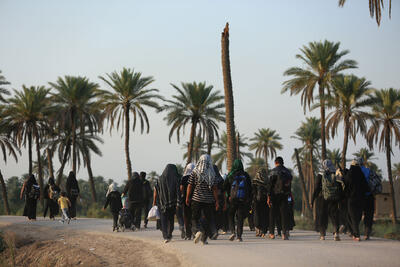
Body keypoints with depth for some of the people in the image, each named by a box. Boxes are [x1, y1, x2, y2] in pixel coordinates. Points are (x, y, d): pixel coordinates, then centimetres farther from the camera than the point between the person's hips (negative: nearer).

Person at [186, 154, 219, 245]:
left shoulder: (194, 173, -4)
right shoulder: (212, 174, -1)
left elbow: (190, 186, -2)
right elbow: (214, 189, -2)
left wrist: (187, 198, 8)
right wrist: (217, 201, 2)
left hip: (196, 199, -1)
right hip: (209, 200, 1)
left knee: (195, 219, 8)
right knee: (208, 218, 11)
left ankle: (198, 231, -19)